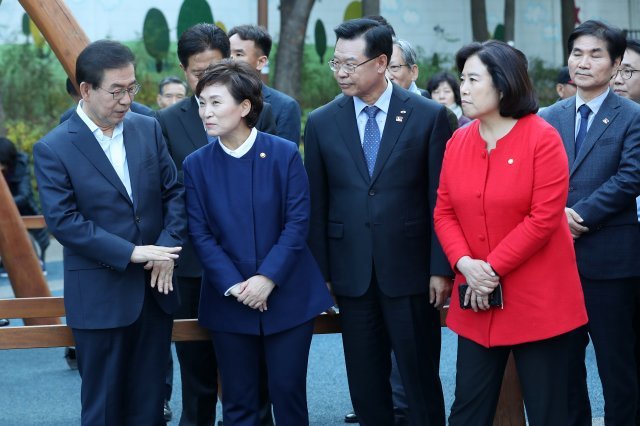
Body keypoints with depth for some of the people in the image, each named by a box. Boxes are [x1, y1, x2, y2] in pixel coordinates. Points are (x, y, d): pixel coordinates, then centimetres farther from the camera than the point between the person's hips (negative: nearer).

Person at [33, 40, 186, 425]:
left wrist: (168, 247, -9)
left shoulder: (148, 129, 6)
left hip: (155, 287, 4)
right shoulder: (53, 149, -8)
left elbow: (174, 191, 8)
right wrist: (131, 253, -19)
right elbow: (63, 220, -14)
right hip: (100, 295, -4)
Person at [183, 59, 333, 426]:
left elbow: (298, 222, -8)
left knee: (288, 391, 4)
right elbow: (201, 234, -3)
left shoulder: (285, 154, -5)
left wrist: (268, 278, -17)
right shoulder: (196, 165, 1)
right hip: (229, 301, 2)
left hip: (288, 296, -2)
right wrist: (232, 285, -14)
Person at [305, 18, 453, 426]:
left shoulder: (429, 115, -2)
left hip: (410, 270, -2)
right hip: (351, 274, 2)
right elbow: (316, 204, 7)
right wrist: (320, 272, 3)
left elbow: (442, 200, -2)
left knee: (421, 381, 4)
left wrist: (441, 269, -6)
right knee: (366, 385, 8)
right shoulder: (321, 123, 5)